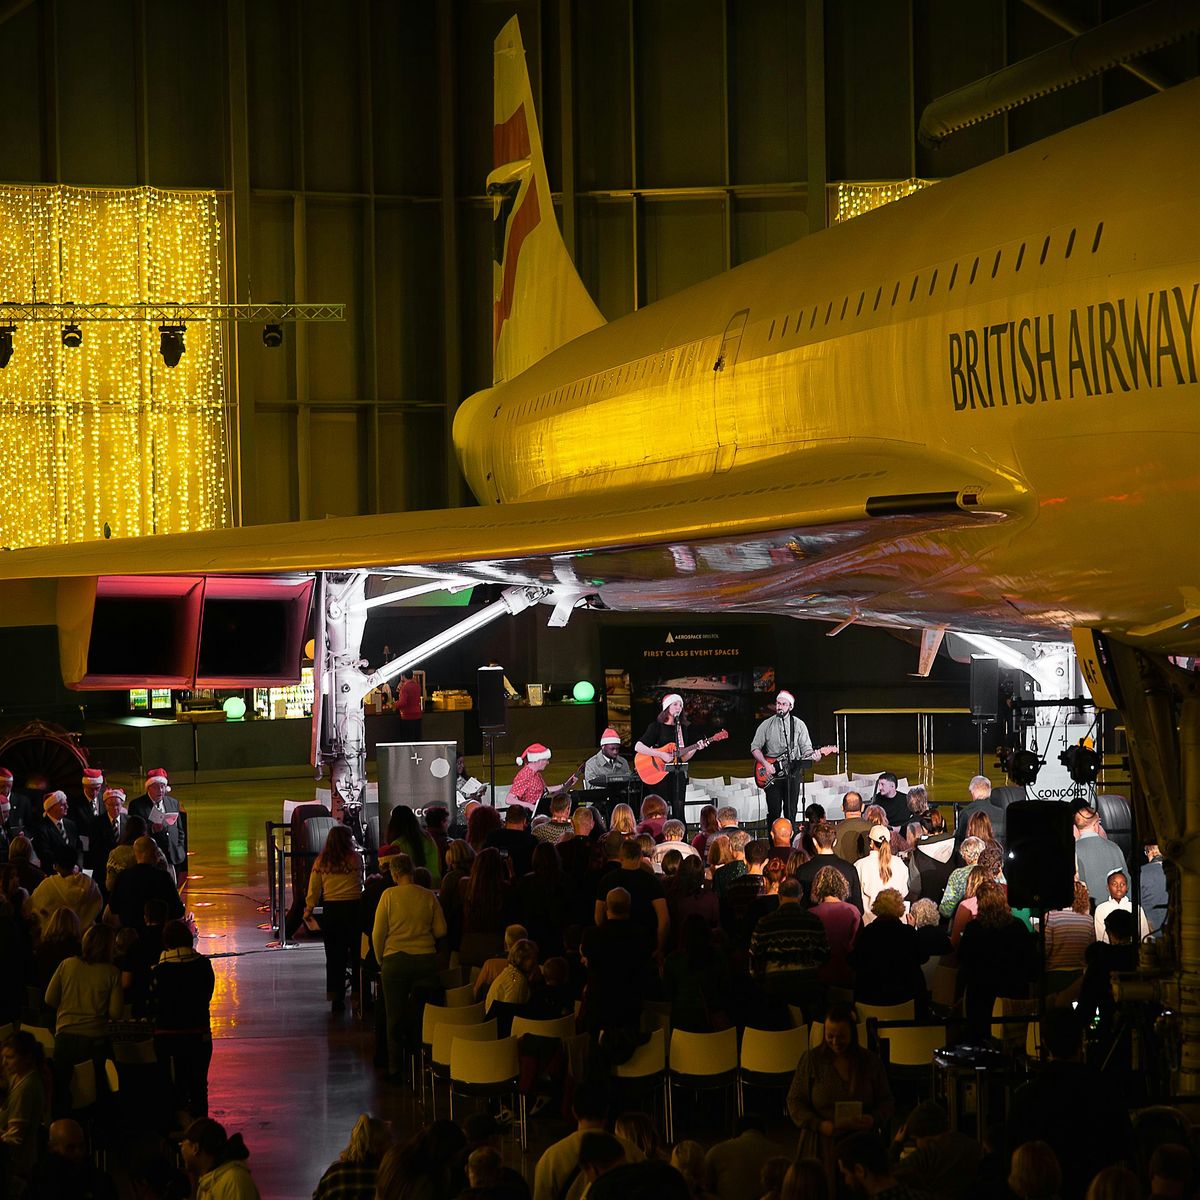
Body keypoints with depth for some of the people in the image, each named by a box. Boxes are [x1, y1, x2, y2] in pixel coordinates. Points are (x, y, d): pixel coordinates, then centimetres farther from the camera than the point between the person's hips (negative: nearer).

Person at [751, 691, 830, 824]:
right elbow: (755, 747, 6)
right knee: (774, 811, -4)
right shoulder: (767, 725, 5)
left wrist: (814, 757, -21)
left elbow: (806, 748, 1)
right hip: (771, 774, 0)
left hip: (792, 772, 0)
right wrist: (765, 764, -9)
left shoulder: (798, 725, 4)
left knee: (790, 811, 2)